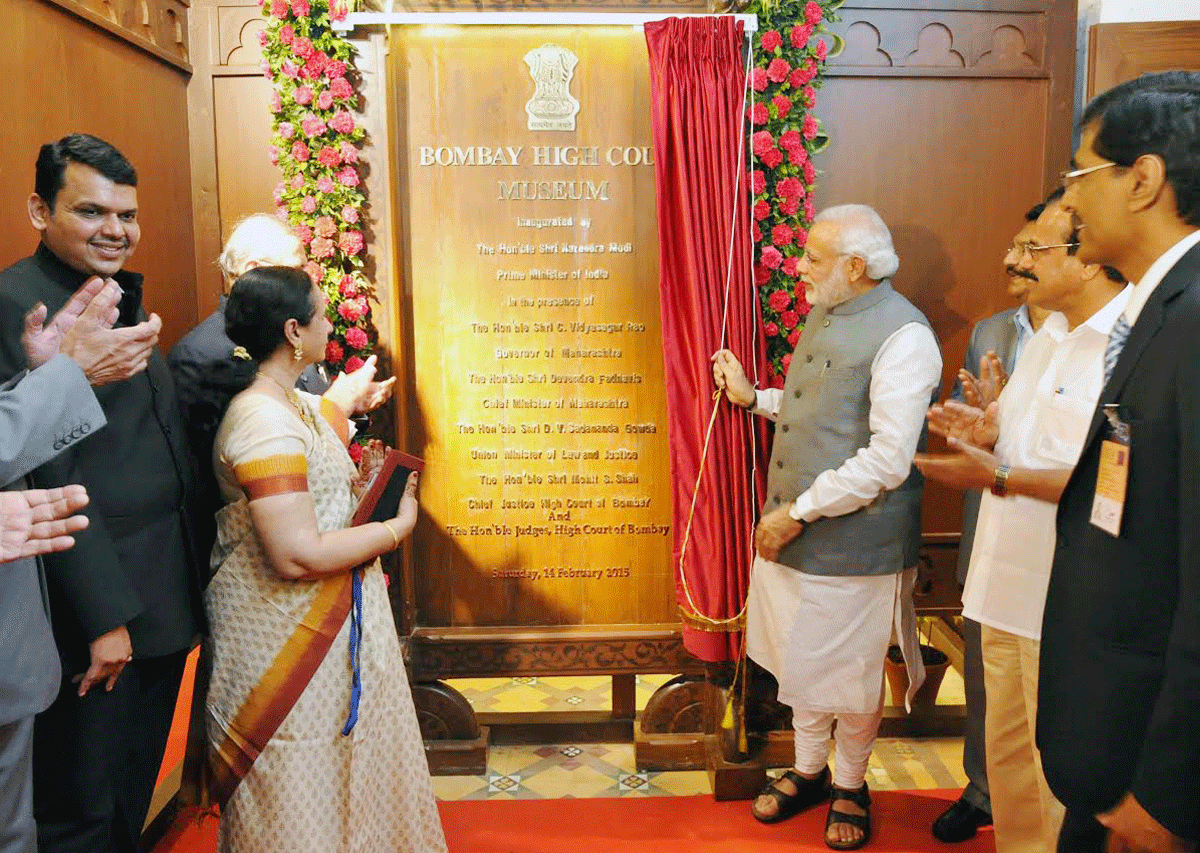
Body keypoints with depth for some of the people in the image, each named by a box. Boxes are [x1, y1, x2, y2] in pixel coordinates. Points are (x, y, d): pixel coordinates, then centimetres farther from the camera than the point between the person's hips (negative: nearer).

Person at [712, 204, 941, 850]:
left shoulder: (903, 336, -18)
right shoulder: (822, 315, 10)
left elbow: (886, 462, -23)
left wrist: (798, 512, -20)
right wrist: (752, 396, 15)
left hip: (854, 544, -7)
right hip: (790, 530, 8)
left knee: (851, 673, 12)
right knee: (800, 660, 20)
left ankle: (850, 786, 35)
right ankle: (808, 771, 41)